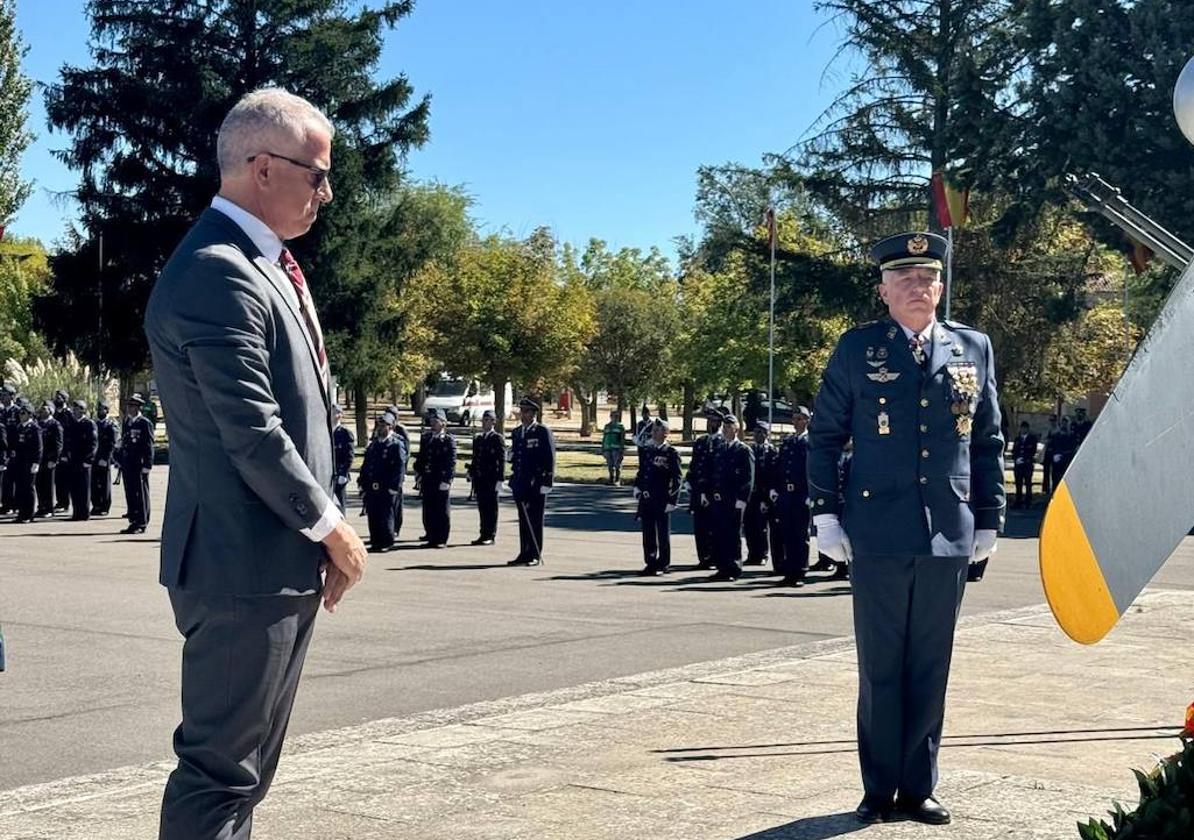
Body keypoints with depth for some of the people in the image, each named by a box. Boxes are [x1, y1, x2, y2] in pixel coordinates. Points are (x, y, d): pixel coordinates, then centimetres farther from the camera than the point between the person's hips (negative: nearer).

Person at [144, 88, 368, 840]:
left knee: (245, 767, 17)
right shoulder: (219, 274, -17)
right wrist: (330, 527, -10)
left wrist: (320, 533, 11)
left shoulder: (260, 265, 15)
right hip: (246, 565, -10)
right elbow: (251, 433, -22)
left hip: (278, 559, 10)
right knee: (222, 767, -3)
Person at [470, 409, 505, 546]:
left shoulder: (498, 439, -5)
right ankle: (483, 535, 14)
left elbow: (502, 460, -9)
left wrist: (500, 480, -14)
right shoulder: (477, 439, 16)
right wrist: (473, 478, 13)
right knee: (482, 508, 9)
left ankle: (490, 536, 3)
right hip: (479, 479, 6)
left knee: (491, 508, -1)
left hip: (492, 480, -6)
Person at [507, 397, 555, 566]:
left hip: (536, 484, -6)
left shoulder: (543, 432, -5)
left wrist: (546, 483, -12)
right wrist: (513, 480, 9)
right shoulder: (516, 432, 14)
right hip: (520, 484, 6)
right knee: (523, 519, 9)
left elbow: (550, 458, -8)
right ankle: (524, 554, 14)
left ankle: (535, 555, 3)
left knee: (535, 520, -2)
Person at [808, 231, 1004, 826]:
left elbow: (988, 442, 13)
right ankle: (879, 790, 15)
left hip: (948, 538, 2)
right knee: (880, 669, 4)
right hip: (877, 536, -2)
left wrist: (989, 520, 9)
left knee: (930, 669, 8)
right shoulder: (856, 350, 2)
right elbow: (824, 437, 6)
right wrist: (826, 514, 0)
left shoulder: (974, 349, 9)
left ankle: (918, 788, 19)